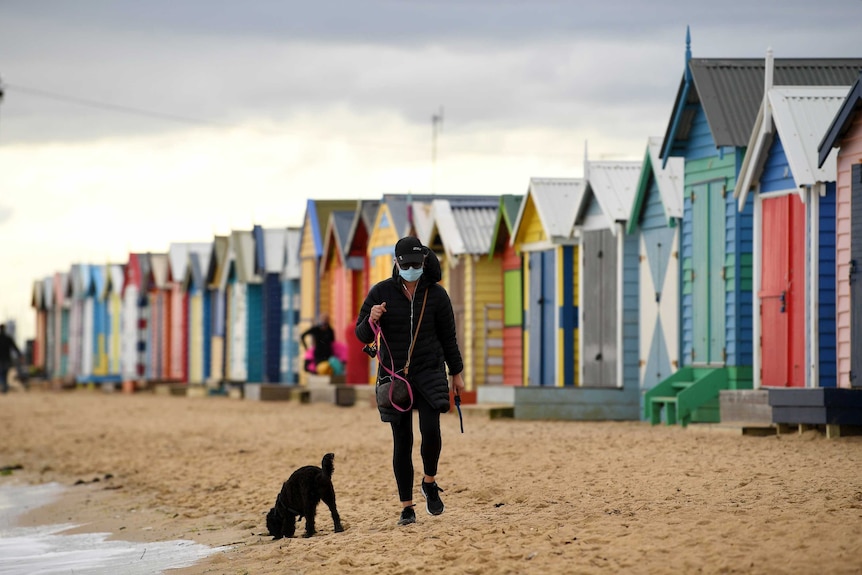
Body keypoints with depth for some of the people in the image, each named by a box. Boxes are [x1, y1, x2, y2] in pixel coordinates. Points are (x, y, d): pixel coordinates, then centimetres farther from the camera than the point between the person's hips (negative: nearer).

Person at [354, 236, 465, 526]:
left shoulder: (436, 294, 0)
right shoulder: (381, 292, -2)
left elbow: (448, 336, 9)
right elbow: (362, 336, 0)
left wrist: (456, 373, 10)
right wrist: (371, 320, -21)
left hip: (429, 371, 0)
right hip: (394, 374, 0)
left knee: (431, 431, -18)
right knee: (402, 442, 0)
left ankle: (430, 483, 10)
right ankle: (406, 507, 7)